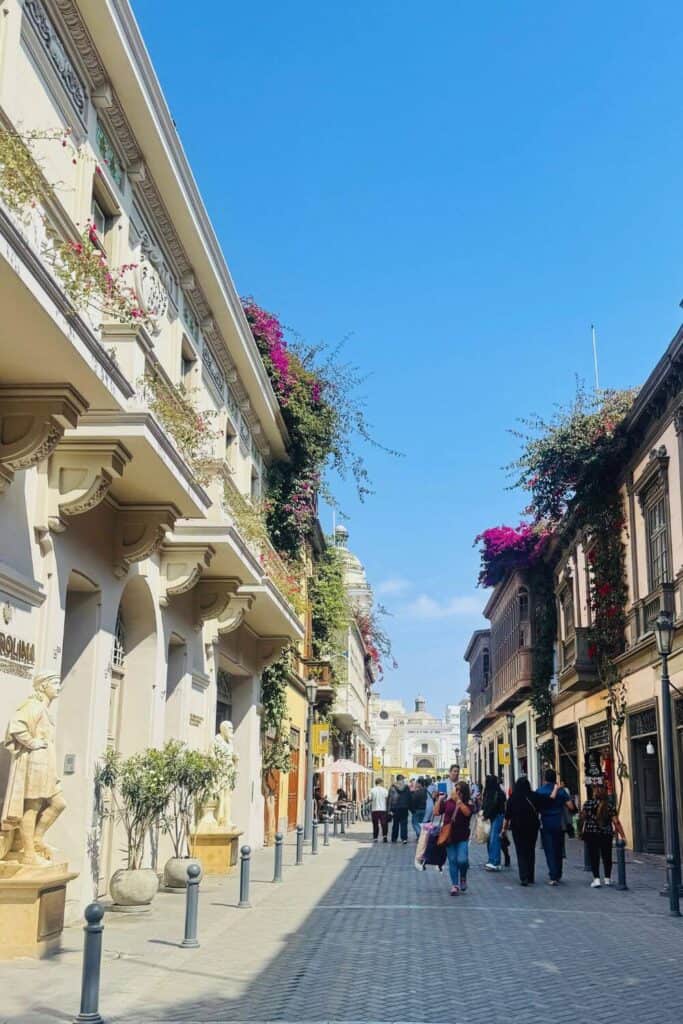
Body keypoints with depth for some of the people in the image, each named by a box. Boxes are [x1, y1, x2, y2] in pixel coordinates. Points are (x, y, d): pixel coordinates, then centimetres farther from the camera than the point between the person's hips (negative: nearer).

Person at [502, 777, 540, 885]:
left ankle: (524, 878, -10)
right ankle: (531, 877, 19)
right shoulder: (534, 797, -7)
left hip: (517, 828, -1)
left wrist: (504, 828, 5)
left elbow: (507, 815, -3)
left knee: (521, 853, 3)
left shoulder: (512, 798, -6)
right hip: (532, 827, 1)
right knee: (531, 852, 15)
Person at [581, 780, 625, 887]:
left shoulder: (588, 803, -7)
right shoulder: (610, 805, -4)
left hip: (591, 834, -2)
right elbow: (616, 822, -7)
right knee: (606, 856, 14)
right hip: (606, 834, 2)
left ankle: (596, 879, -4)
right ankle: (607, 879, 21)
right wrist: (622, 835, -3)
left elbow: (583, 817, 3)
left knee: (594, 856, 3)